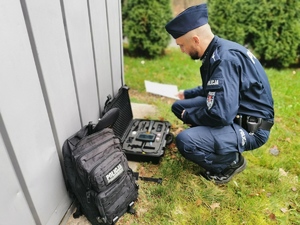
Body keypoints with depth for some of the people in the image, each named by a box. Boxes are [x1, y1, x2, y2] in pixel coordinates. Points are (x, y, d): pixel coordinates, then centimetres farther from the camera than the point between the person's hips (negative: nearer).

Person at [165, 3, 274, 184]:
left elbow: (220, 115, -32)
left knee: (185, 141, -29)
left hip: (250, 127, -9)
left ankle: (231, 162, -1)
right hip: (234, 112, 9)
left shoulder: (224, 58, -27)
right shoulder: (217, 50, 3)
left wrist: (188, 115, -14)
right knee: (179, 106, 9)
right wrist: (187, 94, 21)